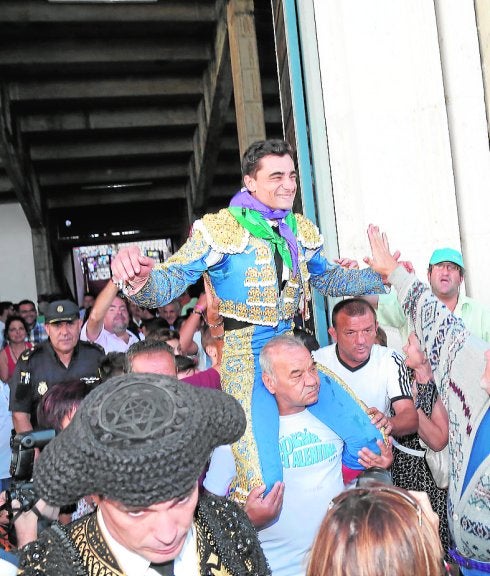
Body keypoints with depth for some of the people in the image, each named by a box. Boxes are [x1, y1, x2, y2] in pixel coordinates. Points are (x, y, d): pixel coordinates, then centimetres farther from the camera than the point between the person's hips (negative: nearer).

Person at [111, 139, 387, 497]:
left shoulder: (302, 230, 8)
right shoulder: (221, 229, -11)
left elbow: (326, 278, 25)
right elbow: (170, 281, -17)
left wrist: (382, 276, 19)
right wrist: (138, 279, -40)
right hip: (246, 355, -6)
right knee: (266, 482, -15)